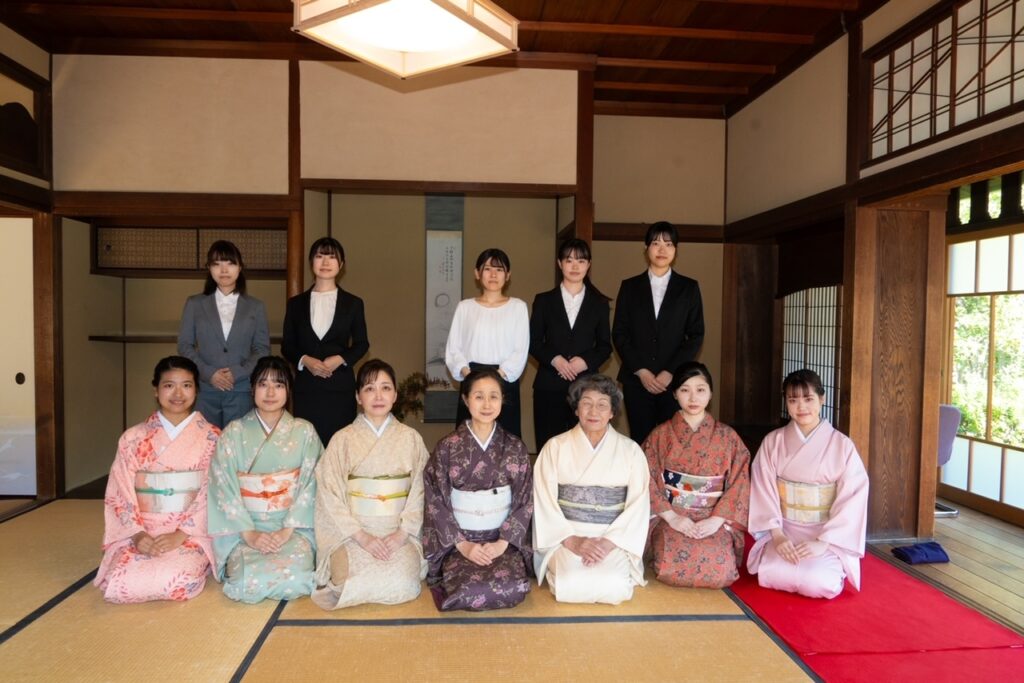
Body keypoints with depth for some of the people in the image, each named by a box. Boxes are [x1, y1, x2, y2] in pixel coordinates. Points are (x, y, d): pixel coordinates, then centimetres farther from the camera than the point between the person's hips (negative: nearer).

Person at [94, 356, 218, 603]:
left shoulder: (212, 438, 0)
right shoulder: (132, 439, 6)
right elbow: (120, 495, 3)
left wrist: (181, 534, -15)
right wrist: (138, 535, -13)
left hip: (192, 533, -2)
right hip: (140, 533, 2)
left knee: (174, 580, -31)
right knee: (120, 583, -26)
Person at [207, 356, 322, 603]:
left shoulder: (304, 432, 2)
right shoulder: (233, 433, 3)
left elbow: (310, 485, -3)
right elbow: (224, 488, -3)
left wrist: (287, 530, -13)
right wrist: (249, 533, -12)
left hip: (293, 527, 0)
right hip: (245, 528, 0)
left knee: (293, 578, -27)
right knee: (248, 581, -25)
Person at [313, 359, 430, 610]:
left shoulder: (411, 438, 5)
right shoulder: (342, 440, 2)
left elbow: (420, 491, 2)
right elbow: (330, 497, -2)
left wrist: (402, 533, -12)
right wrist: (361, 536, -13)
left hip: (399, 532, 1)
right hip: (352, 532, -1)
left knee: (403, 581, -26)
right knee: (352, 576, -28)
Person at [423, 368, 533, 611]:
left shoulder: (515, 449, -1)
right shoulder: (446, 447, -5)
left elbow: (525, 501, 0)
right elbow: (437, 502, -4)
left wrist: (503, 542, -11)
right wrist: (462, 544, -12)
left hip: (503, 539, 1)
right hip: (457, 539, -1)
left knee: (513, 588, -25)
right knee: (468, 589, -27)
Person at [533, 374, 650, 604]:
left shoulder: (631, 451, 3)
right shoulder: (555, 447, 0)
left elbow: (638, 505, -3)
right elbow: (545, 503, -4)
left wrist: (608, 542, -16)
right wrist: (573, 541, -16)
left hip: (614, 539, 1)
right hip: (566, 537, 0)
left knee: (614, 587, -24)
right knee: (571, 585, -25)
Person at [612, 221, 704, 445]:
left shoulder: (689, 287, 9)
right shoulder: (630, 286, 10)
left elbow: (696, 335, 4)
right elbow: (619, 334, 5)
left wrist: (671, 372, -7)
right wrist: (640, 371, -6)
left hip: (675, 380, 0)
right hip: (636, 380, 1)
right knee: (641, 442, 1)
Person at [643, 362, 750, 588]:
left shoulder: (727, 436, 2)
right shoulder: (660, 435, 0)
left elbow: (739, 484, 0)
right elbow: (648, 481, -3)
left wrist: (716, 519, -12)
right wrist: (672, 517, -13)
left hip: (715, 520, 1)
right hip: (670, 518, -1)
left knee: (719, 572, -23)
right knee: (673, 570, -25)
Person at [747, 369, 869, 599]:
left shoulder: (842, 445, -6)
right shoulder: (772, 442, -1)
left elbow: (853, 499, -10)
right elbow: (764, 491, -3)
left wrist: (824, 542, -18)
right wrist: (777, 535, -15)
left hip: (829, 535, 0)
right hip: (785, 531, 1)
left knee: (819, 582, -25)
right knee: (771, 575, -25)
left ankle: (831, 563, 11)